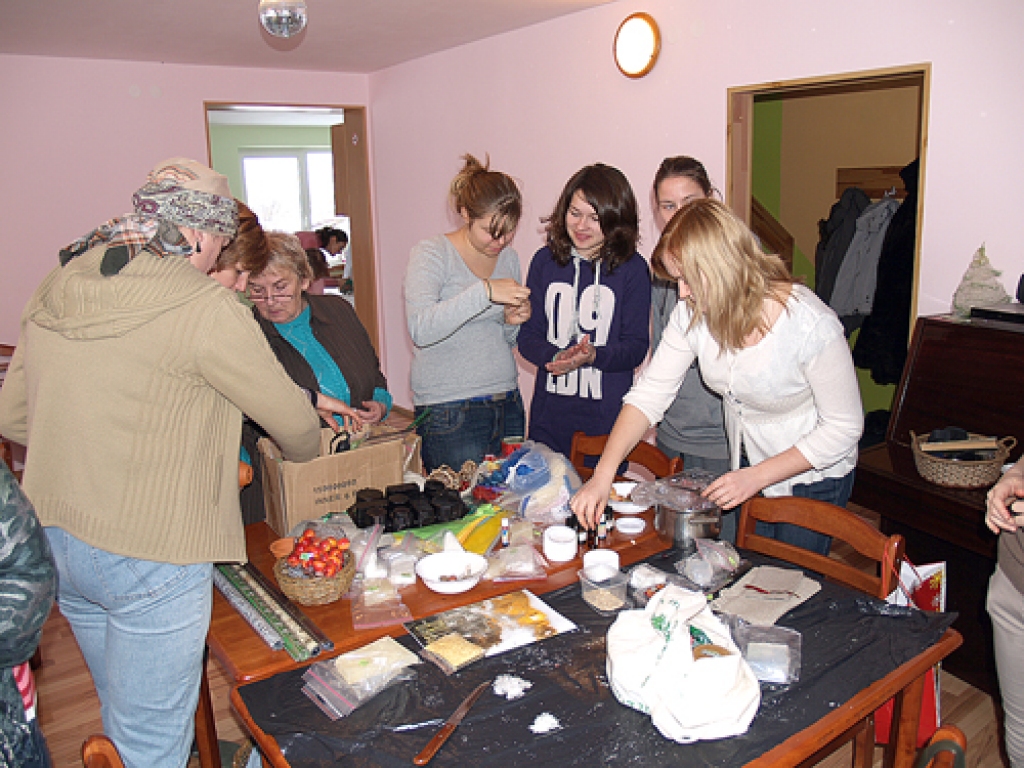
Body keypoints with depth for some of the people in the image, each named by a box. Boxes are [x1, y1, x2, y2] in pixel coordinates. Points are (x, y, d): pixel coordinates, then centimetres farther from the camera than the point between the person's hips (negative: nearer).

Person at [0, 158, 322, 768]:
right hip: (151, 557, -8)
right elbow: (293, 421, -9)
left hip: (55, 537, 8)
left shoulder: (56, 290, 4)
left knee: (125, 718, 27)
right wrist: (306, 453, 13)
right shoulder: (203, 306, -18)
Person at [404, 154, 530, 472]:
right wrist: (484, 291, -29)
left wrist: (513, 322, -2)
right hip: (450, 414, -6)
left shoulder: (509, 257, 11)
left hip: (508, 406, 6)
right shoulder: (431, 253, -7)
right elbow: (421, 329, -23)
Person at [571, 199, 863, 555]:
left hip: (812, 477, -4)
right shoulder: (693, 313, -16)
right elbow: (649, 393, -14)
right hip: (746, 466, 4)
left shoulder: (811, 325, -30)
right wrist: (602, 475, -23)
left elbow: (843, 427, -20)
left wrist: (757, 476, -24)